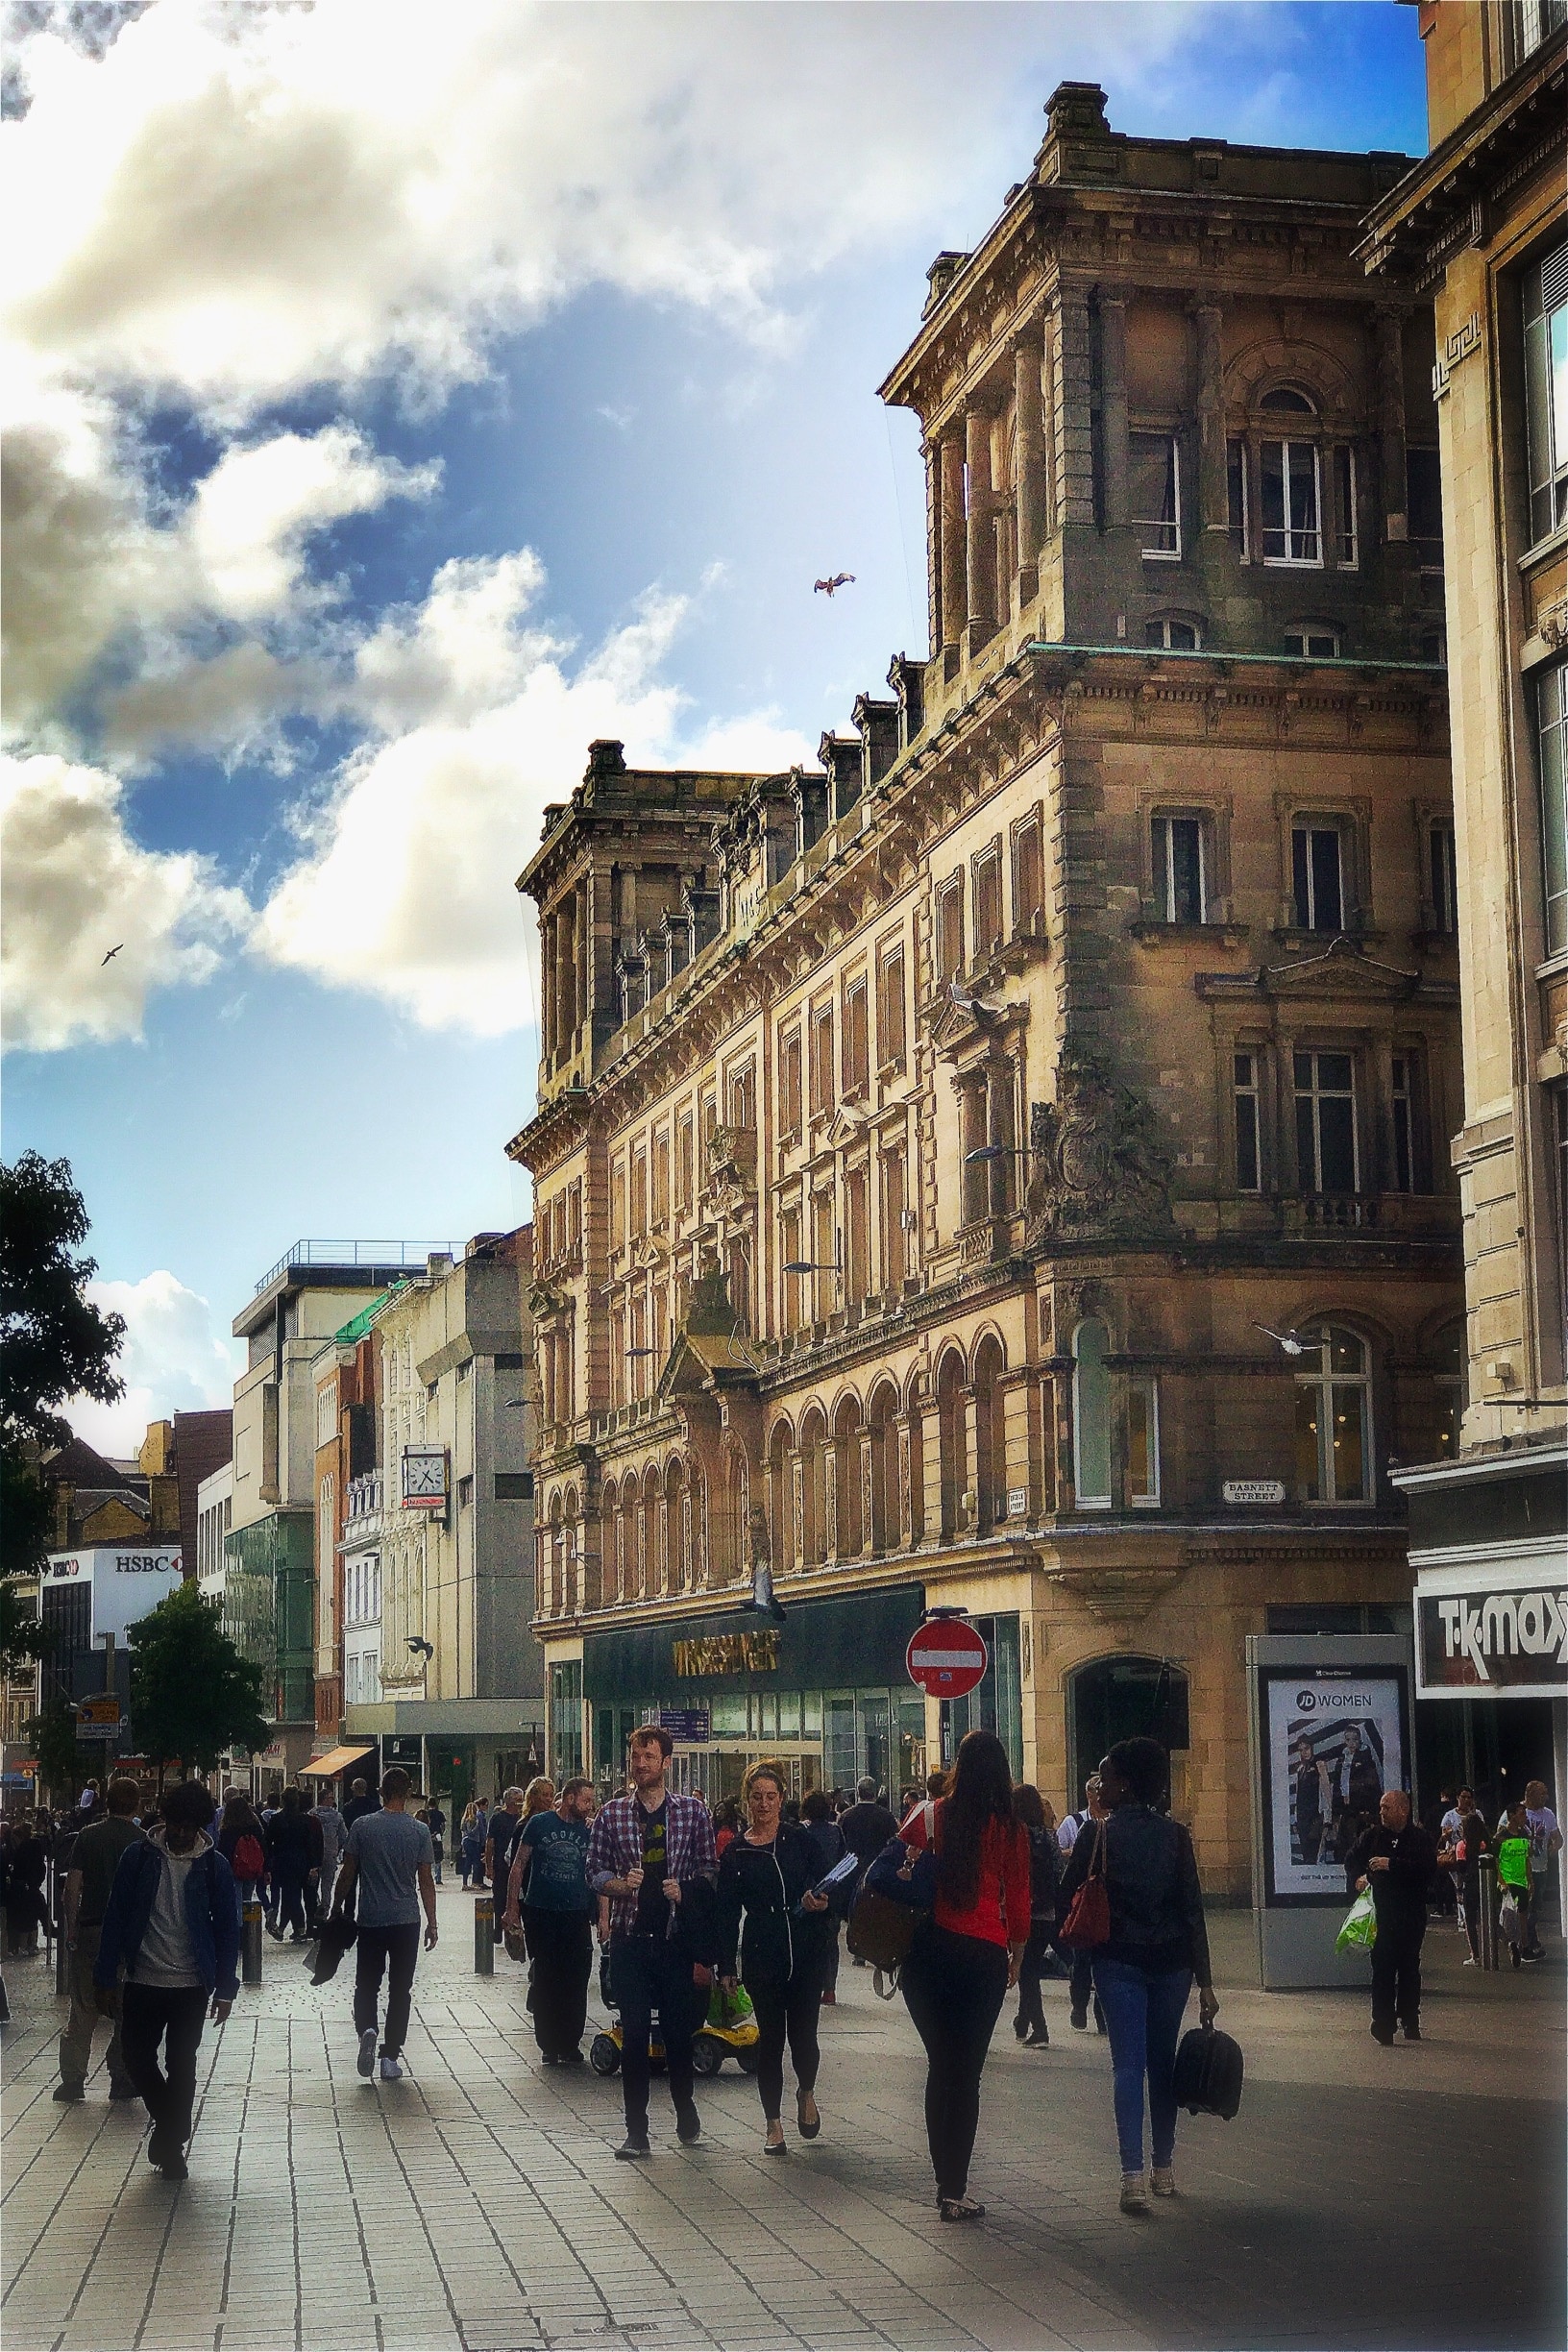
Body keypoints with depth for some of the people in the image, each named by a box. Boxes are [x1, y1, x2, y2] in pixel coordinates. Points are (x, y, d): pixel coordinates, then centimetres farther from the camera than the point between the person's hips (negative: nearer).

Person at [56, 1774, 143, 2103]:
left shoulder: (88, 1837, 0)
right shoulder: (142, 1842, -4)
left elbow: (72, 1888, -3)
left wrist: (70, 1929, 5)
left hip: (90, 1929, 1)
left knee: (83, 2009, 8)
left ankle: (72, 2079, 6)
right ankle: (122, 2080, 8)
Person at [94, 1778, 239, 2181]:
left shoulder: (213, 1865, -4)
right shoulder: (139, 1856, -4)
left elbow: (227, 1928, 1)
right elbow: (116, 1917, -1)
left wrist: (225, 1988, -1)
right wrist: (106, 1978, -3)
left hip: (192, 1986, -1)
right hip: (142, 1981, 1)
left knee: (181, 2066, 3)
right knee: (136, 2057, 3)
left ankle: (171, 2141, 18)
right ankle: (171, 2129, 26)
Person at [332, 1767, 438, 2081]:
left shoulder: (362, 1826, -4)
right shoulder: (419, 1831, -4)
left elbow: (348, 1873, -1)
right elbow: (426, 1880, -2)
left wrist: (338, 1906, 13)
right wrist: (432, 1922, 5)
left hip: (370, 1920, 0)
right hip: (407, 1921, 0)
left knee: (366, 1985, 11)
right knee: (400, 1990, 8)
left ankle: (366, 2029, -17)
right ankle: (390, 2058, 6)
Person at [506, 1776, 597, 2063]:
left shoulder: (589, 1831, 6)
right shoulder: (539, 1823, -1)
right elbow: (519, 1865, 2)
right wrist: (512, 1907, -3)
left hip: (576, 1914, 2)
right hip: (541, 1914, -2)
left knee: (575, 1984, 1)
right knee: (545, 1982, 4)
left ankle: (570, 2044, 12)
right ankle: (549, 2046, 13)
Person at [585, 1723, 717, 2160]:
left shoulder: (693, 1811, 3)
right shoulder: (612, 1813, 4)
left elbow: (709, 1869, 7)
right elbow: (595, 1870, 6)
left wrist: (685, 1890, -12)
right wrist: (620, 1884, -13)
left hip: (676, 1936, 0)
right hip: (629, 1938, 0)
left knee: (679, 2028, 7)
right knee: (634, 2033, 0)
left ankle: (685, 2110, 28)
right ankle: (636, 2131, 5)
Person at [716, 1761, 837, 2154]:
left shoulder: (800, 1838, 3)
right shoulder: (735, 1851, 5)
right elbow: (727, 1912, 6)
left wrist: (819, 1898, -22)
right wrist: (726, 1966, 1)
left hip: (807, 1953, 0)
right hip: (761, 1957, 0)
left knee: (803, 2036, -1)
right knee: (770, 2038, 2)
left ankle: (806, 2093, 30)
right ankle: (772, 2123, 14)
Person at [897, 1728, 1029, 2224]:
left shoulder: (928, 1817, -2)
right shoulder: (1010, 1831, -4)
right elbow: (1018, 1903, -1)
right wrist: (1016, 1957, 14)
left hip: (926, 1953, 2)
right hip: (984, 1956, -2)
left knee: (940, 2066, 15)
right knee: (966, 2072, 4)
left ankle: (946, 2183, 20)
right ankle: (954, 2191, 1)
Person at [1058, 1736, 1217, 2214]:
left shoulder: (1097, 1836, -6)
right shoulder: (1176, 1835, -1)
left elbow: (1065, 1902, -5)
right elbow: (1194, 1910, -5)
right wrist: (1205, 1982, -5)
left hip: (1118, 1962, -2)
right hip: (1172, 1960, 2)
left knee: (1128, 2063, -3)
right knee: (1162, 2060, 15)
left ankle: (1133, 2176, -13)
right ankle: (1164, 2168, 22)